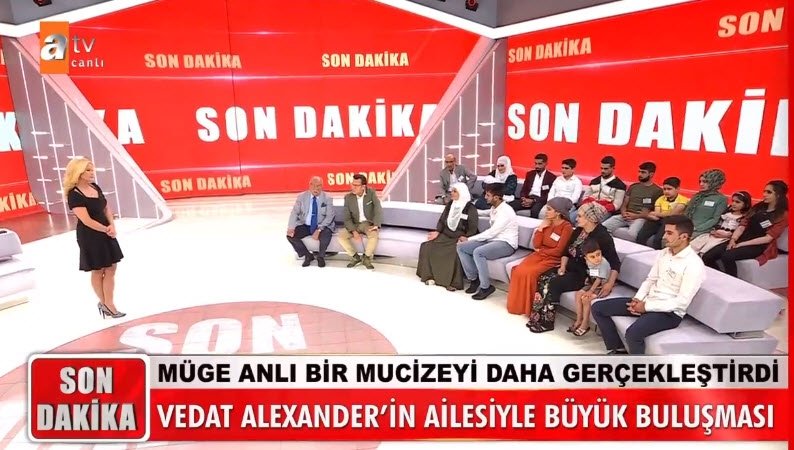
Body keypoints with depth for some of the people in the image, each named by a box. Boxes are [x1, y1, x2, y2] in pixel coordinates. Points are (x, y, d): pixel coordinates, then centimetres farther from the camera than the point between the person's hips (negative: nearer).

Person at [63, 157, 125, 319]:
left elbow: (107, 209, 9)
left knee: (110, 269, 7)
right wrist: (106, 229, -13)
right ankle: (104, 303, 23)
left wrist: (112, 226, -8)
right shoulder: (74, 195, -17)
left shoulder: (95, 187, 6)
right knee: (97, 271, 7)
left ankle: (107, 304, 17)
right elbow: (87, 221, -21)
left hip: (106, 233, 7)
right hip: (89, 237, -7)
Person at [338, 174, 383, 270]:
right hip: (355, 224, 3)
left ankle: (366, 258, -8)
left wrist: (376, 225, -34)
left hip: (369, 223, -2)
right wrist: (354, 232, -23)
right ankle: (355, 257, 1)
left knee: (374, 235, -34)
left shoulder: (371, 193, -10)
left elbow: (378, 209, -19)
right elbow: (347, 218, -7)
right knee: (341, 235, -21)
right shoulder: (348, 197, -6)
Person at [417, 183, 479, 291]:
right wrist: (437, 232, -3)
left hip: (460, 238, -6)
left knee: (455, 251, -36)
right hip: (446, 235, 6)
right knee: (427, 246, -12)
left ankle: (454, 282, -22)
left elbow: (473, 229, -10)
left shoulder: (470, 208, -8)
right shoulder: (450, 205, 10)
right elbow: (442, 220, 13)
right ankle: (430, 276, -3)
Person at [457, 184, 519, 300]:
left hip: (506, 244, -9)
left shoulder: (505, 211, -18)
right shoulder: (493, 208, 11)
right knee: (461, 247, -7)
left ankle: (486, 287, -19)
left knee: (478, 252, -34)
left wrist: (469, 239, -14)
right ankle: (473, 279, 3)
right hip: (493, 239, 9)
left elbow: (491, 232, -20)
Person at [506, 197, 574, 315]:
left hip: (554, 259, -6)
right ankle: (518, 304, -4)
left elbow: (559, 251, -16)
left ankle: (530, 306, -8)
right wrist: (540, 228, -5)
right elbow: (536, 245, 4)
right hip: (540, 255, 6)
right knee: (518, 271, -18)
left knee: (529, 273, -26)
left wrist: (541, 250, -4)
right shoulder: (547, 223, 7)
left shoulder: (567, 227, -12)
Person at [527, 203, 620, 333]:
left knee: (554, 283, -26)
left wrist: (610, 283, -28)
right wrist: (562, 267, -2)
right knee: (543, 278, -17)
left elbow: (615, 263, -16)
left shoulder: (603, 237, -15)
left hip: (585, 276, -7)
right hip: (570, 268, 7)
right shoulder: (578, 231, 8)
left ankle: (546, 322, -15)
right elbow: (566, 251, 15)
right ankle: (537, 317, -13)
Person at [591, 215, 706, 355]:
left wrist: (647, 306, -19)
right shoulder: (664, 253, 7)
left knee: (633, 333, -36)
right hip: (647, 302, 8)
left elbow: (682, 302, -20)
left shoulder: (694, 265, -17)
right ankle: (618, 350, 11)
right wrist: (637, 299, -5)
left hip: (670, 312, -8)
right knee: (598, 307, 0)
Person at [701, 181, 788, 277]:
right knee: (707, 257, -19)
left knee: (727, 256, -36)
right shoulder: (758, 207, 16)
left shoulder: (783, 215, -1)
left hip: (759, 246, -6)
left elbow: (768, 238, -11)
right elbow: (743, 224, 9)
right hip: (741, 240, 6)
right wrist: (733, 239, -10)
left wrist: (741, 244, -16)